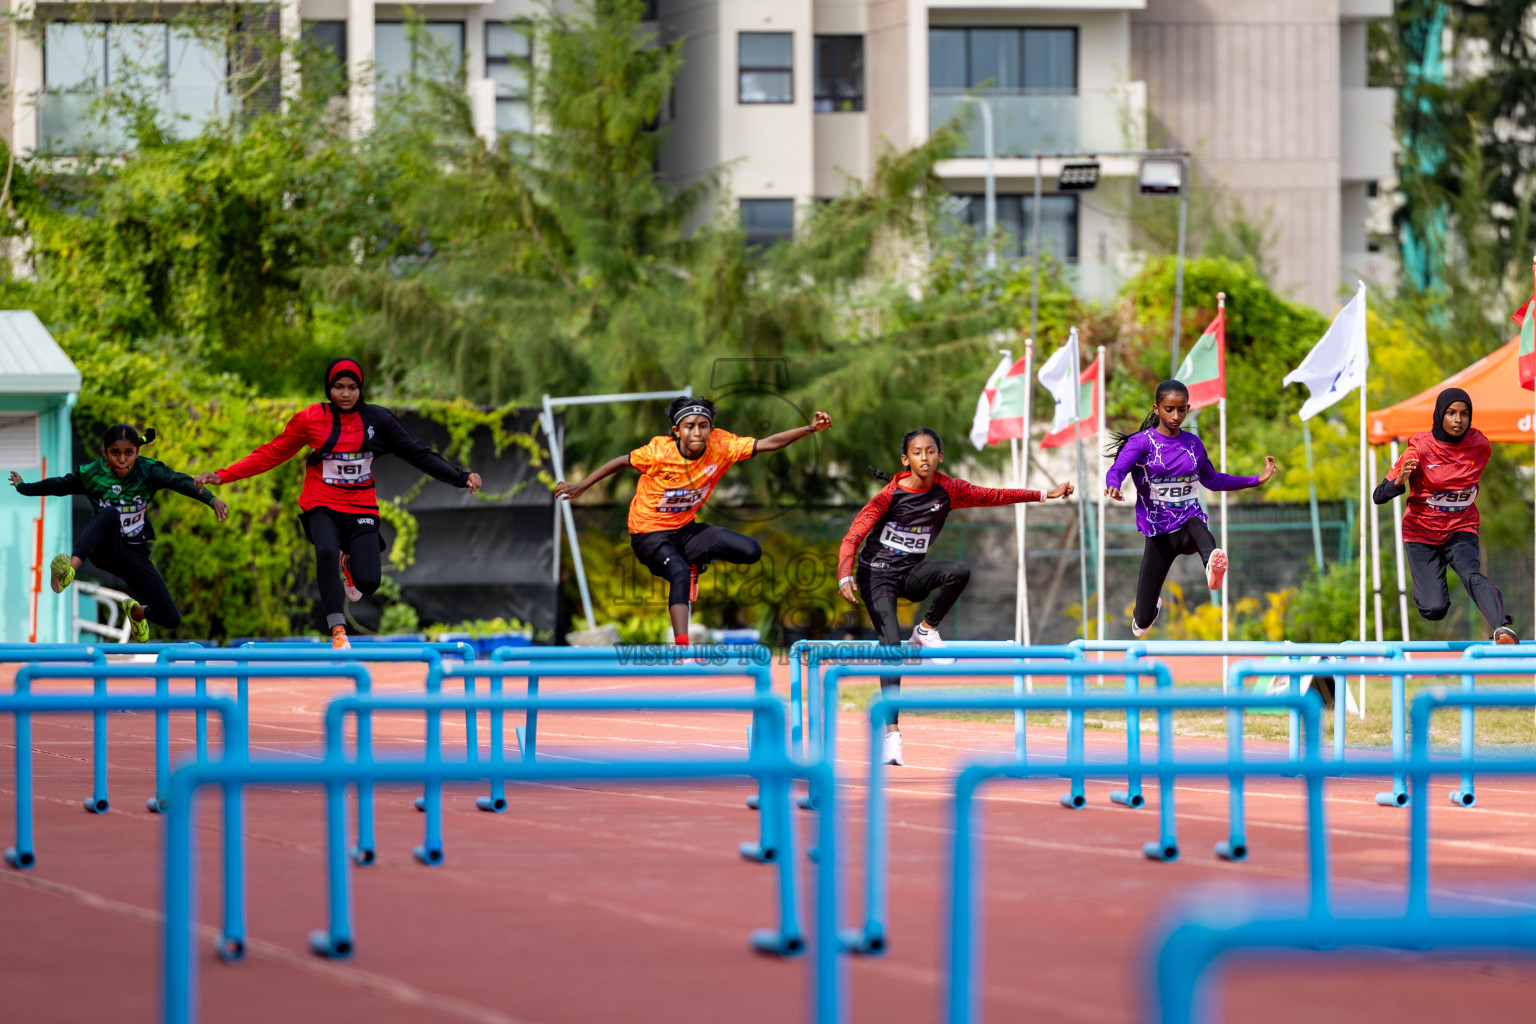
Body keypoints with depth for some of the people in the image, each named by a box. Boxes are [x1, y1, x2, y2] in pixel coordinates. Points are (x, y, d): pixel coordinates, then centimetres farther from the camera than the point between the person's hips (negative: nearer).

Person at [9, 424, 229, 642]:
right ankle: (70, 568, -60)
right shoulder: (91, 474, -8)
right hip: (102, 548, -2)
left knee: (170, 619, -5)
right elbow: (56, 485, 8)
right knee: (110, 514, -39)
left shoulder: (148, 471, -11)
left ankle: (136, 611, 33)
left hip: (134, 554, 2)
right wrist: (22, 488, 20)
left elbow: (180, 482, -26)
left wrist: (211, 500, -42)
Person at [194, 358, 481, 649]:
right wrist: (222, 476, -3)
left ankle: (349, 564, 24)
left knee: (368, 581, -15)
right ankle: (337, 630, -29)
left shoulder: (377, 418, 1)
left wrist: (461, 478, -5)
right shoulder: (310, 419, -2)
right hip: (322, 506, -1)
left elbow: (418, 453, 3)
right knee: (326, 552, -34)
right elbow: (271, 454, 4)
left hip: (361, 508, 1)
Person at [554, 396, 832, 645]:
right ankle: (681, 647, -37)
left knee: (751, 552, -9)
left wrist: (811, 429, -23)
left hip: (686, 529, 5)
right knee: (679, 573, -34)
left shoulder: (720, 445, -14)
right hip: (650, 534, -5)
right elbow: (622, 462, -7)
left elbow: (768, 443, -14)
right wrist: (581, 486, -7)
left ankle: (698, 560, 17)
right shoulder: (659, 451, -22)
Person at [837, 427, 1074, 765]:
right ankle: (891, 730, -17)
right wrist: (845, 576, -30)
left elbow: (993, 496, 7)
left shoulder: (947, 490, -5)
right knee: (892, 643, -19)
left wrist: (1045, 495, 6)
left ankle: (927, 629, -4)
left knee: (959, 572, -28)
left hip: (912, 573, 4)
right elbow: (853, 537, -15)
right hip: (877, 573, -4)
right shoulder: (890, 495, -16)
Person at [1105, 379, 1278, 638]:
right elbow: (1117, 470, -23)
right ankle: (1153, 602, 40)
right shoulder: (1141, 442, -6)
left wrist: (1257, 480, 22)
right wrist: (1113, 486, -47)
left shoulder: (1193, 443, 8)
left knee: (1198, 526, -40)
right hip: (1159, 534, -1)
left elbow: (1213, 480, 25)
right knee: (1142, 624, 0)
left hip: (1189, 522, 1)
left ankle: (1213, 570, -75)